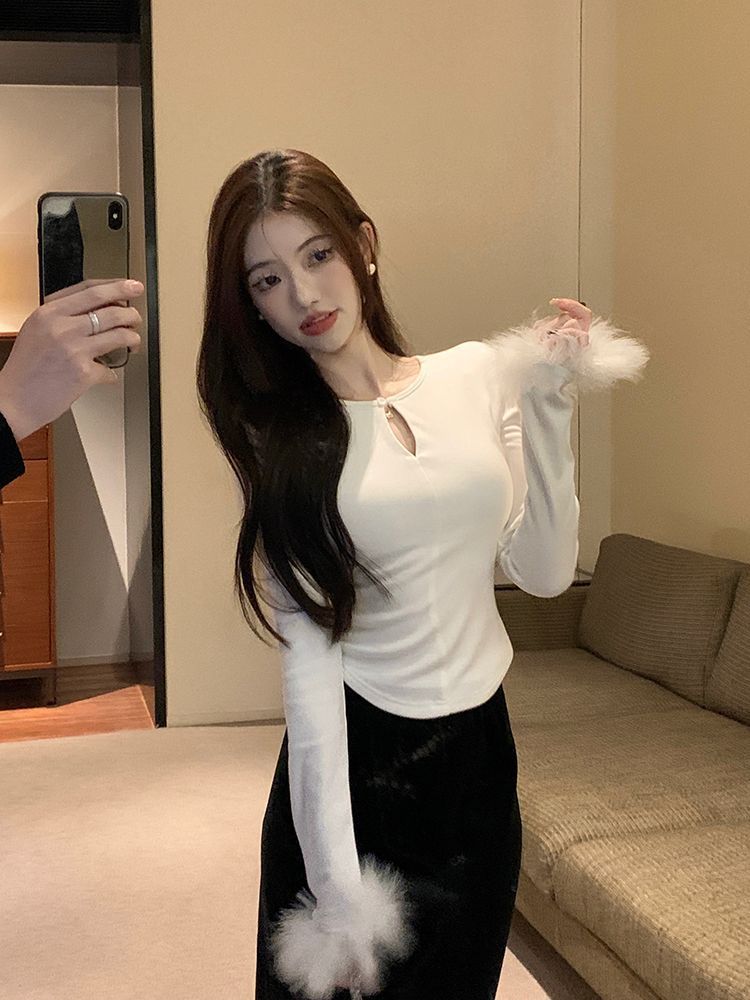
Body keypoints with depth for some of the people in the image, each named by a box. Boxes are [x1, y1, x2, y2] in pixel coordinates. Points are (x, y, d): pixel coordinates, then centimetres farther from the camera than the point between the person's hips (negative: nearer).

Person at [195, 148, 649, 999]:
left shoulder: (477, 375, -2)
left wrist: (547, 409, -6)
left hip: (480, 748, 3)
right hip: (357, 759, -3)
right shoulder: (278, 444, -8)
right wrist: (335, 879, -19)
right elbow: (309, 659, -15)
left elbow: (543, 571, 0)